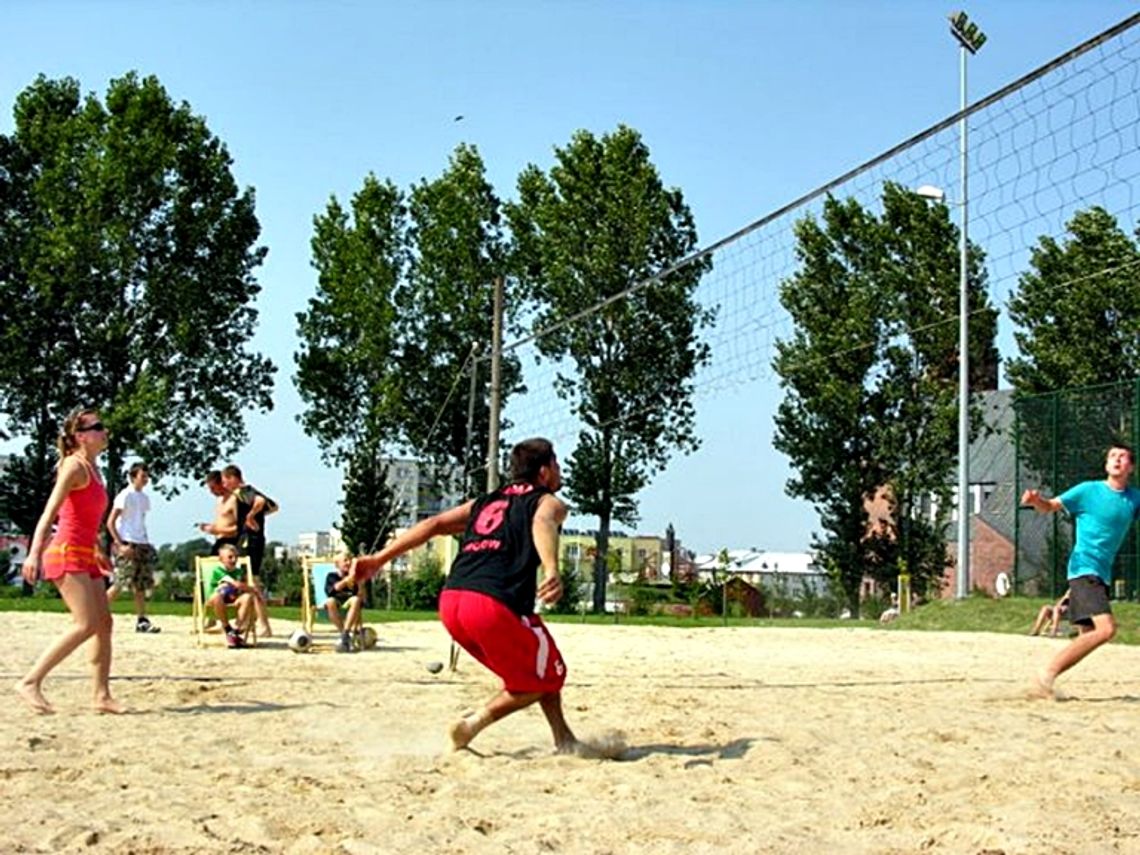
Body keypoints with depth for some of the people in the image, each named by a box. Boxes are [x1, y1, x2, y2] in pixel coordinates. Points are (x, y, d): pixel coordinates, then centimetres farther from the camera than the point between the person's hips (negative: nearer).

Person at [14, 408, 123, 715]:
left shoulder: (92, 468, 15)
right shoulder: (75, 466, -11)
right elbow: (50, 511, -21)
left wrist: (98, 551, 31)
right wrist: (34, 552, -31)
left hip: (85, 557, 10)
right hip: (66, 554, -10)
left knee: (105, 623, 7)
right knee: (86, 625, -16)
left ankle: (102, 695, 12)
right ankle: (30, 682, -11)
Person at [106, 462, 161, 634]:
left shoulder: (144, 498, 14)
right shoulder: (125, 496, -8)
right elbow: (110, 522, -11)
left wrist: (145, 543, 13)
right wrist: (120, 545, -17)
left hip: (141, 544, 8)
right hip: (126, 544, -8)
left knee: (141, 584, 5)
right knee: (120, 583, -9)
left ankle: (142, 620, 7)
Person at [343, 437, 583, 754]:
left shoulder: (486, 502, 29)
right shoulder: (548, 502, 11)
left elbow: (434, 524, 18)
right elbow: (542, 524, -14)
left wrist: (378, 559, 15)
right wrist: (552, 571, -33)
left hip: (450, 601, 7)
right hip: (494, 604, -7)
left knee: (530, 670, 26)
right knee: (545, 678, 13)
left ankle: (564, 741, 28)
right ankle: (474, 724, 1)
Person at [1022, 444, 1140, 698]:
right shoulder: (1089, 490, -5)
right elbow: (1051, 506, -6)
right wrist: (1036, 501, -29)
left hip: (1102, 574, 7)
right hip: (1084, 569, -7)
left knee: (1089, 636, 6)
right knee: (1106, 628, -22)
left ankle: (1046, 680, 14)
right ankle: (1047, 674, -18)